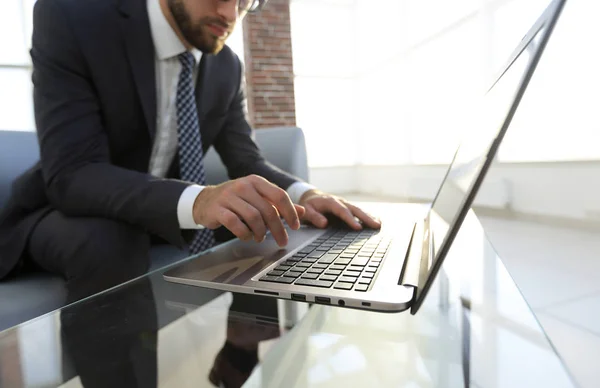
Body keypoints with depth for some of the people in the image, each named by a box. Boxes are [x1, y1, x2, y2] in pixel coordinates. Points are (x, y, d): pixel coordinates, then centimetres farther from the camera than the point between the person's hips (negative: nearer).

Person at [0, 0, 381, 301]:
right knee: (109, 240, -35)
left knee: (263, 219, -11)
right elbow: (71, 174, -30)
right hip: (66, 210, -3)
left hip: (168, 212, 4)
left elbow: (247, 160, -4)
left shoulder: (228, 66, -5)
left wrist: (300, 193, -25)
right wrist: (196, 201, -48)